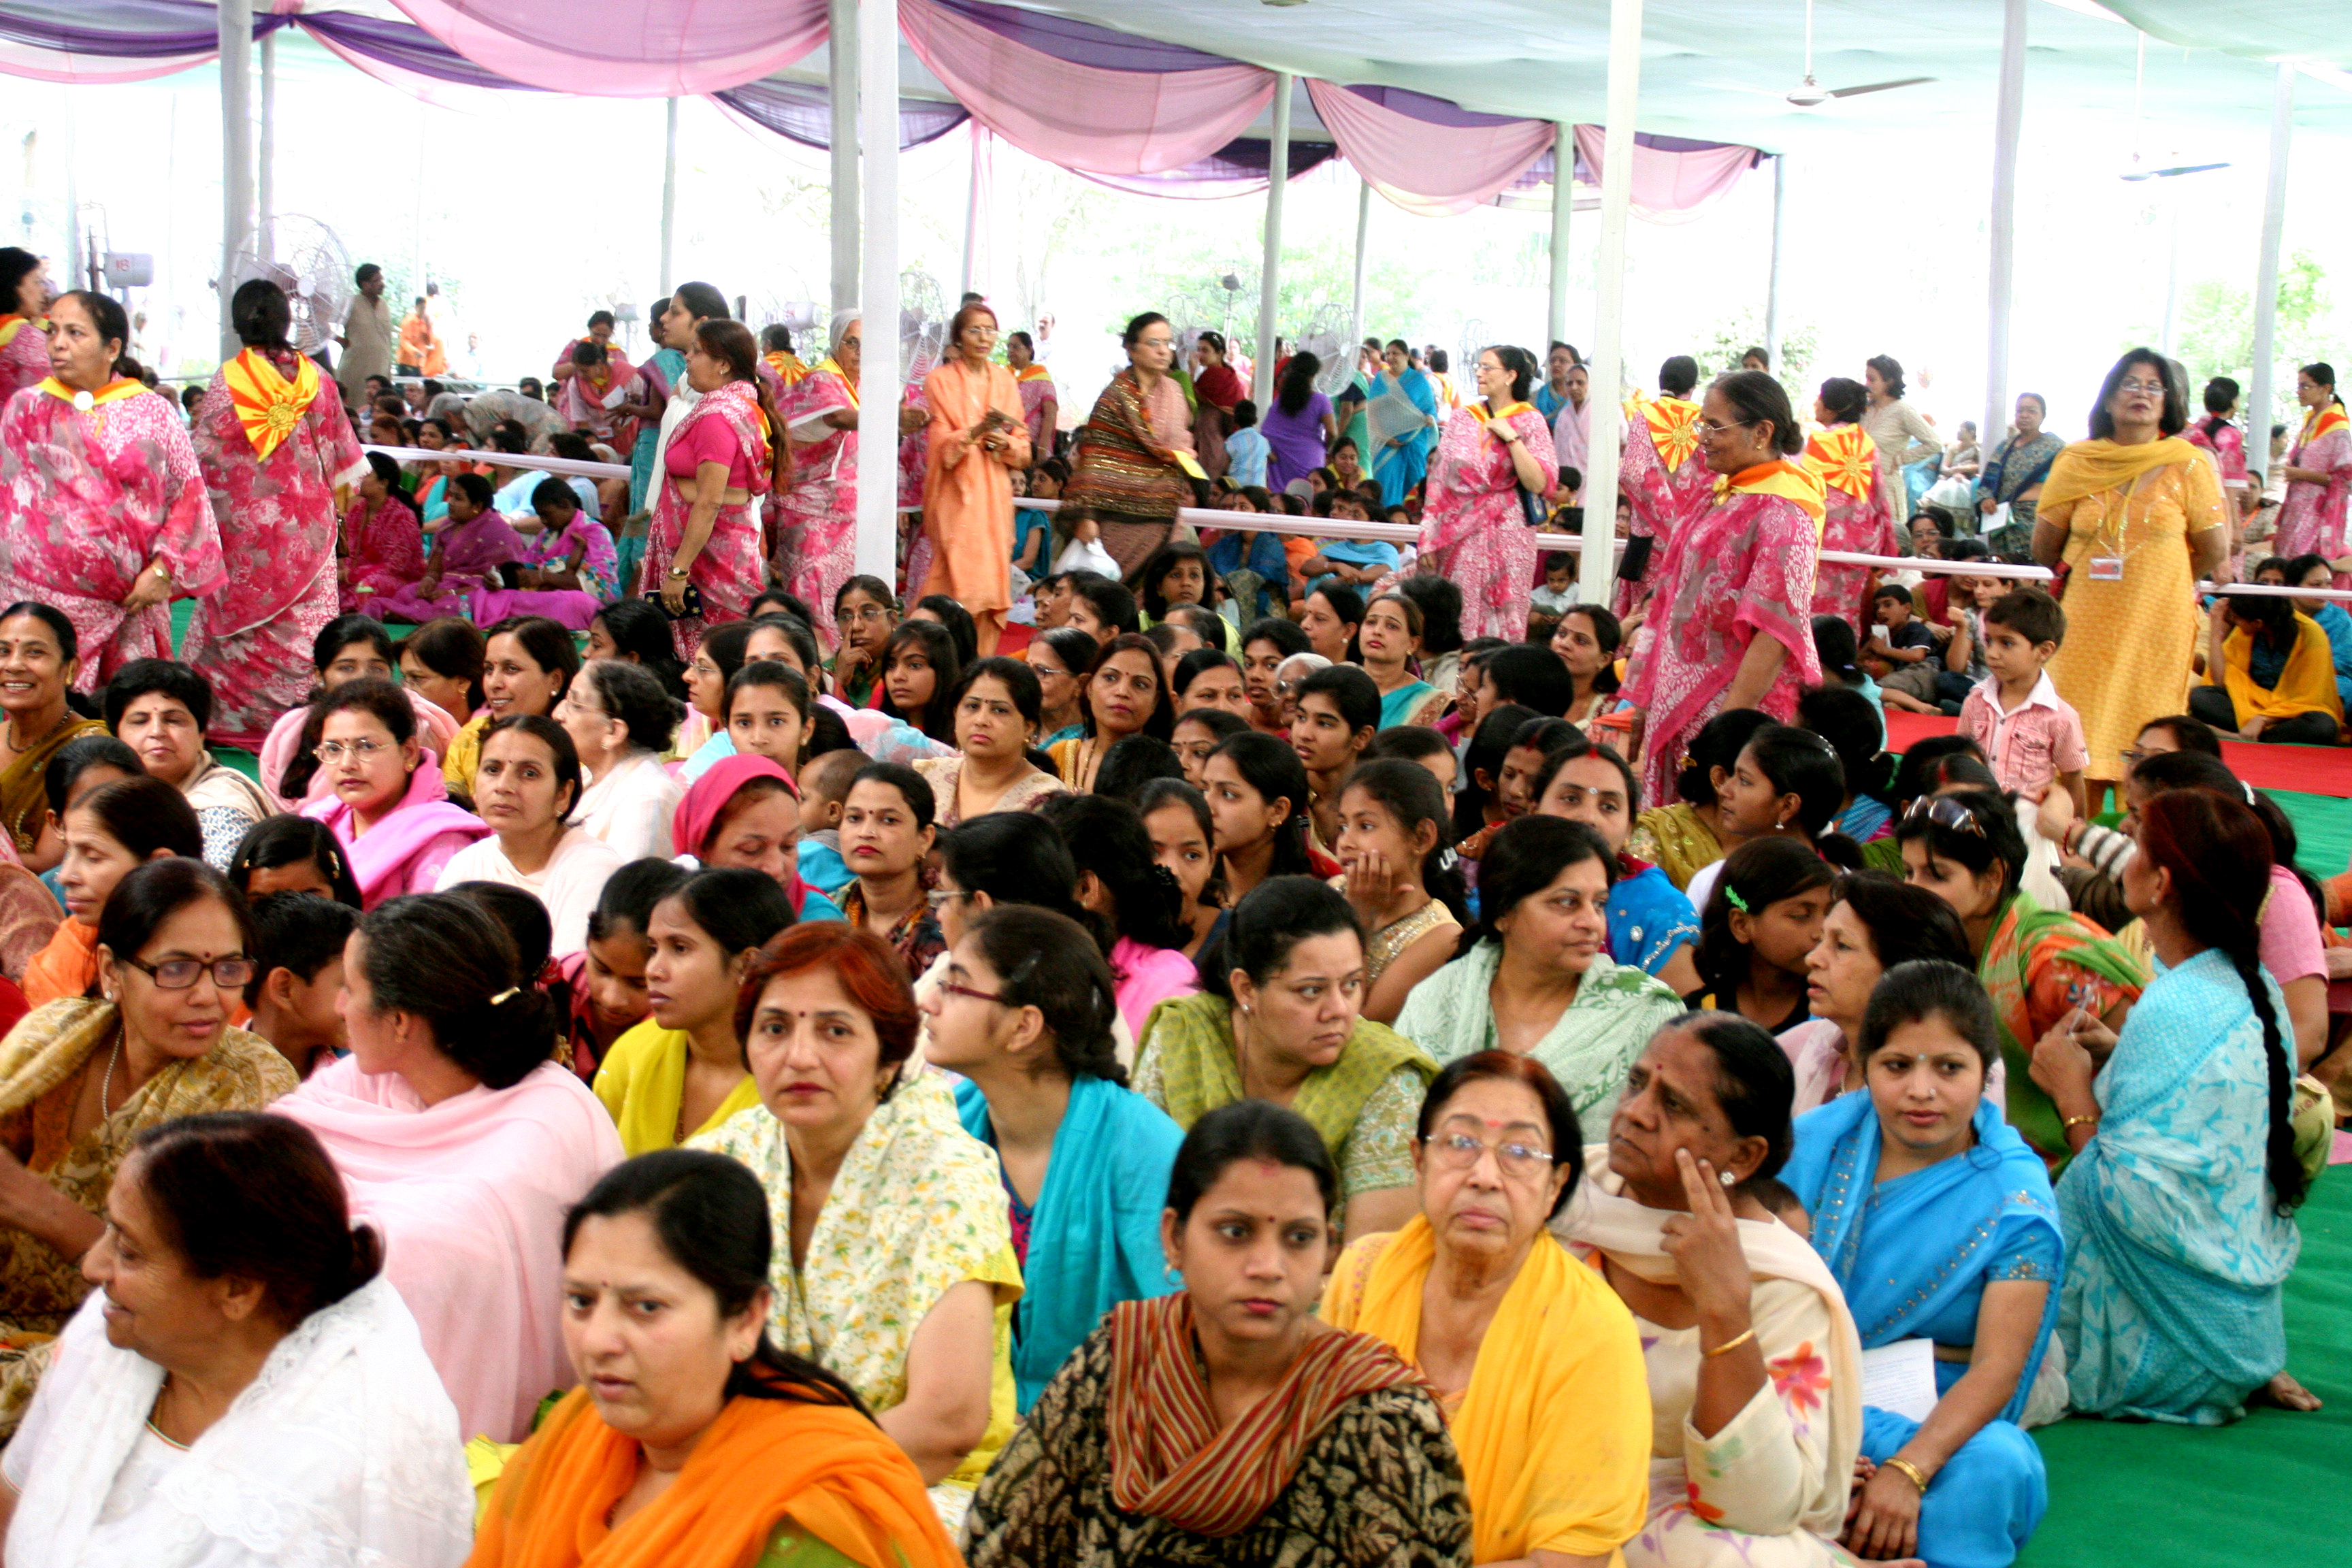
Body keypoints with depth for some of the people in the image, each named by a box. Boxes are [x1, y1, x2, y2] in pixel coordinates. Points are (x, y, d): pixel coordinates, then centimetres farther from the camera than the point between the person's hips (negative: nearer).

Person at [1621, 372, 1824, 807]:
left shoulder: (1781, 513, -13)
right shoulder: (1728, 500, 14)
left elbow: (1776, 633, -20)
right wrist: (1645, 702, 16)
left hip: (1739, 706, -9)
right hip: (1683, 706, 9)